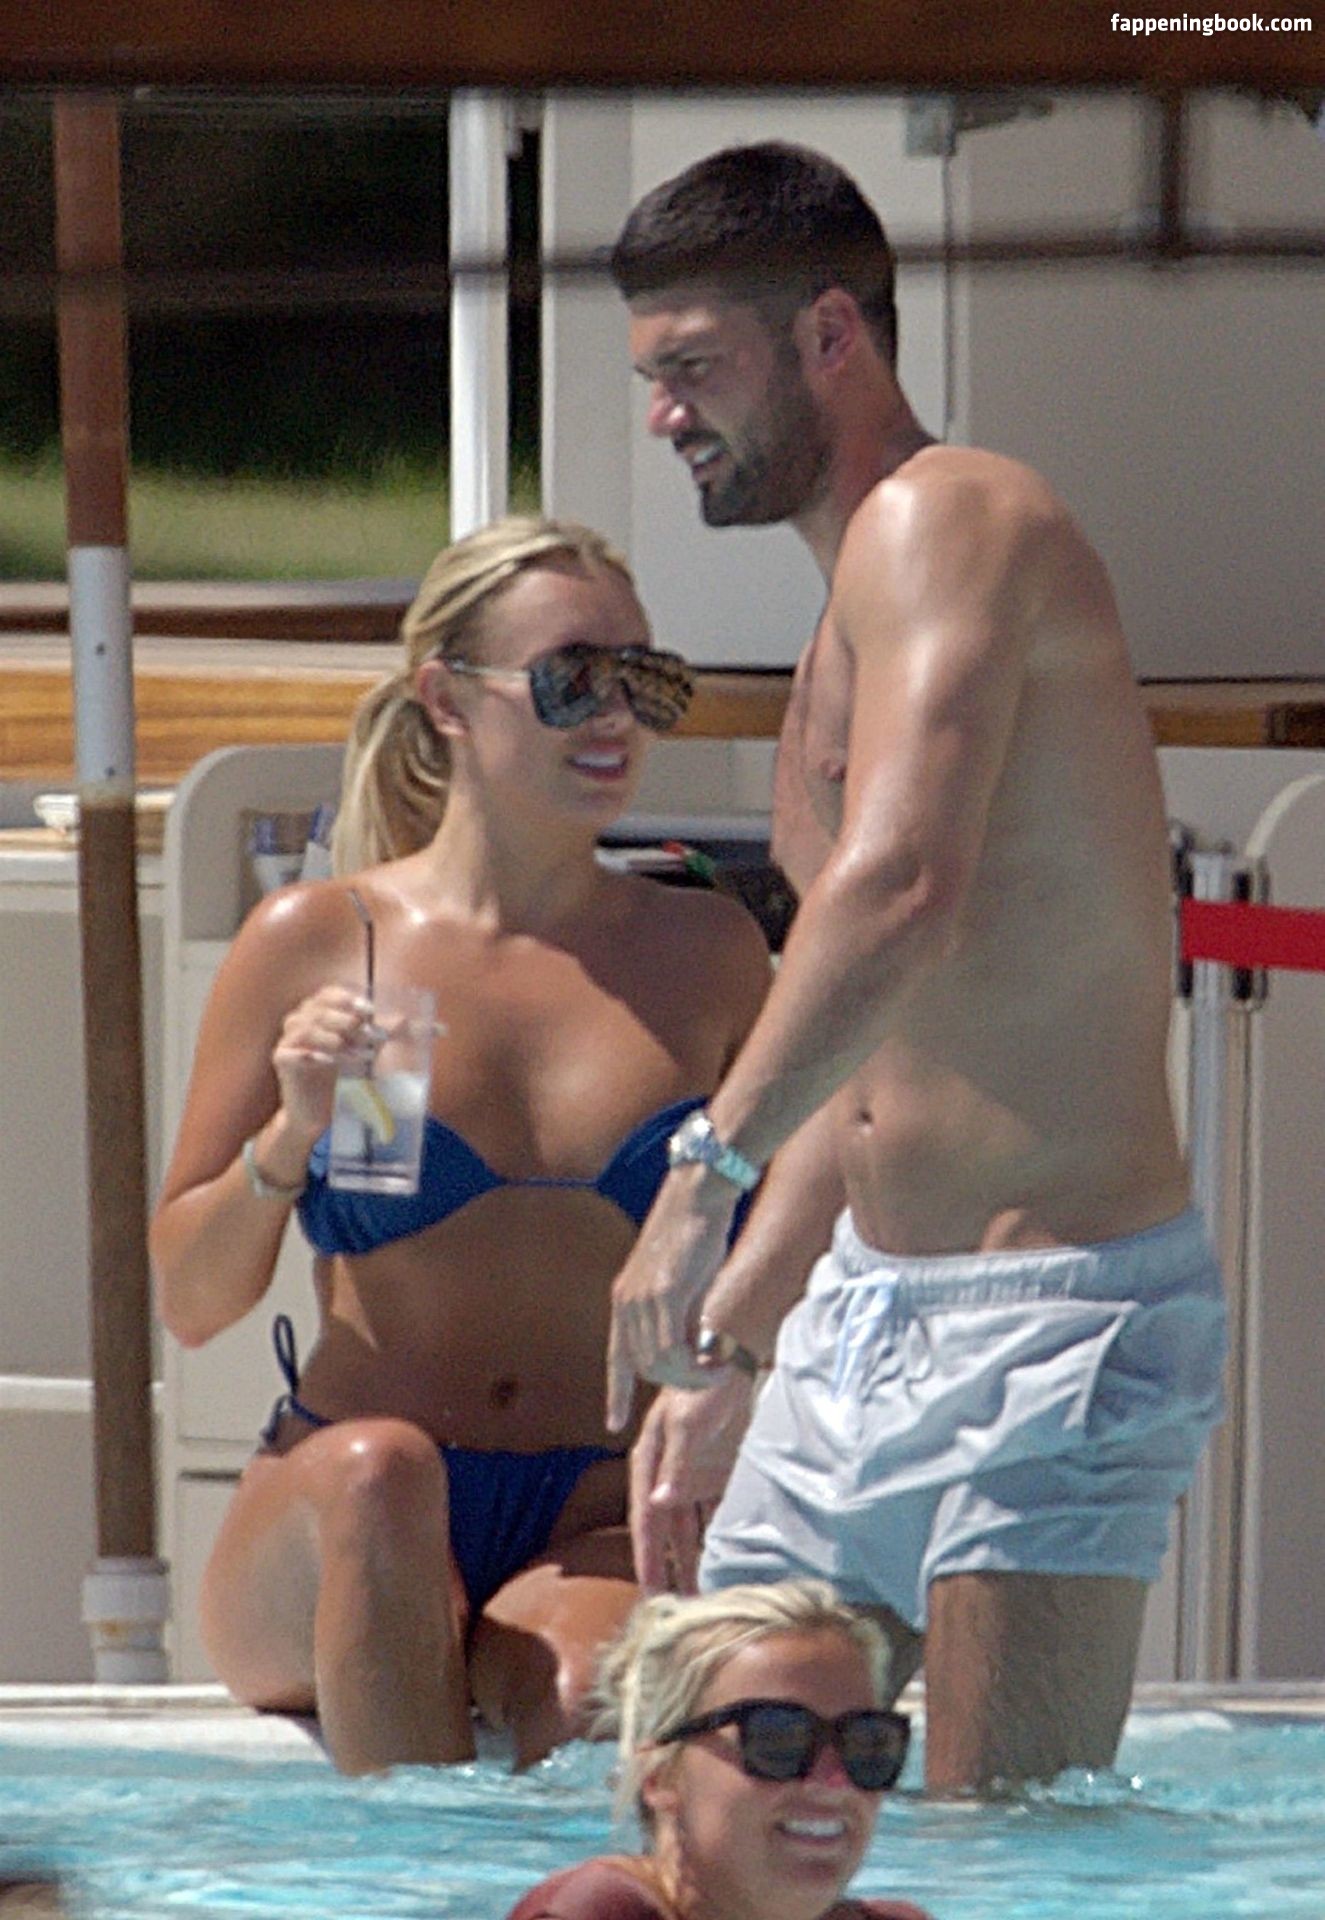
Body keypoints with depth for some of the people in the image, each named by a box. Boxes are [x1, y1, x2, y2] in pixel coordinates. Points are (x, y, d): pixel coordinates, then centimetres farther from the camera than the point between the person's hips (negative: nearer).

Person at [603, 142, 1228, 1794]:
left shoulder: (944, 519, -12)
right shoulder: (844, 633, 20)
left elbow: (904, 895, -29)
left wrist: (709, 1166, -35)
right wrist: (724, 1345, 25)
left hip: (1056, 1308, -10)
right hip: (864, 1307, 10)